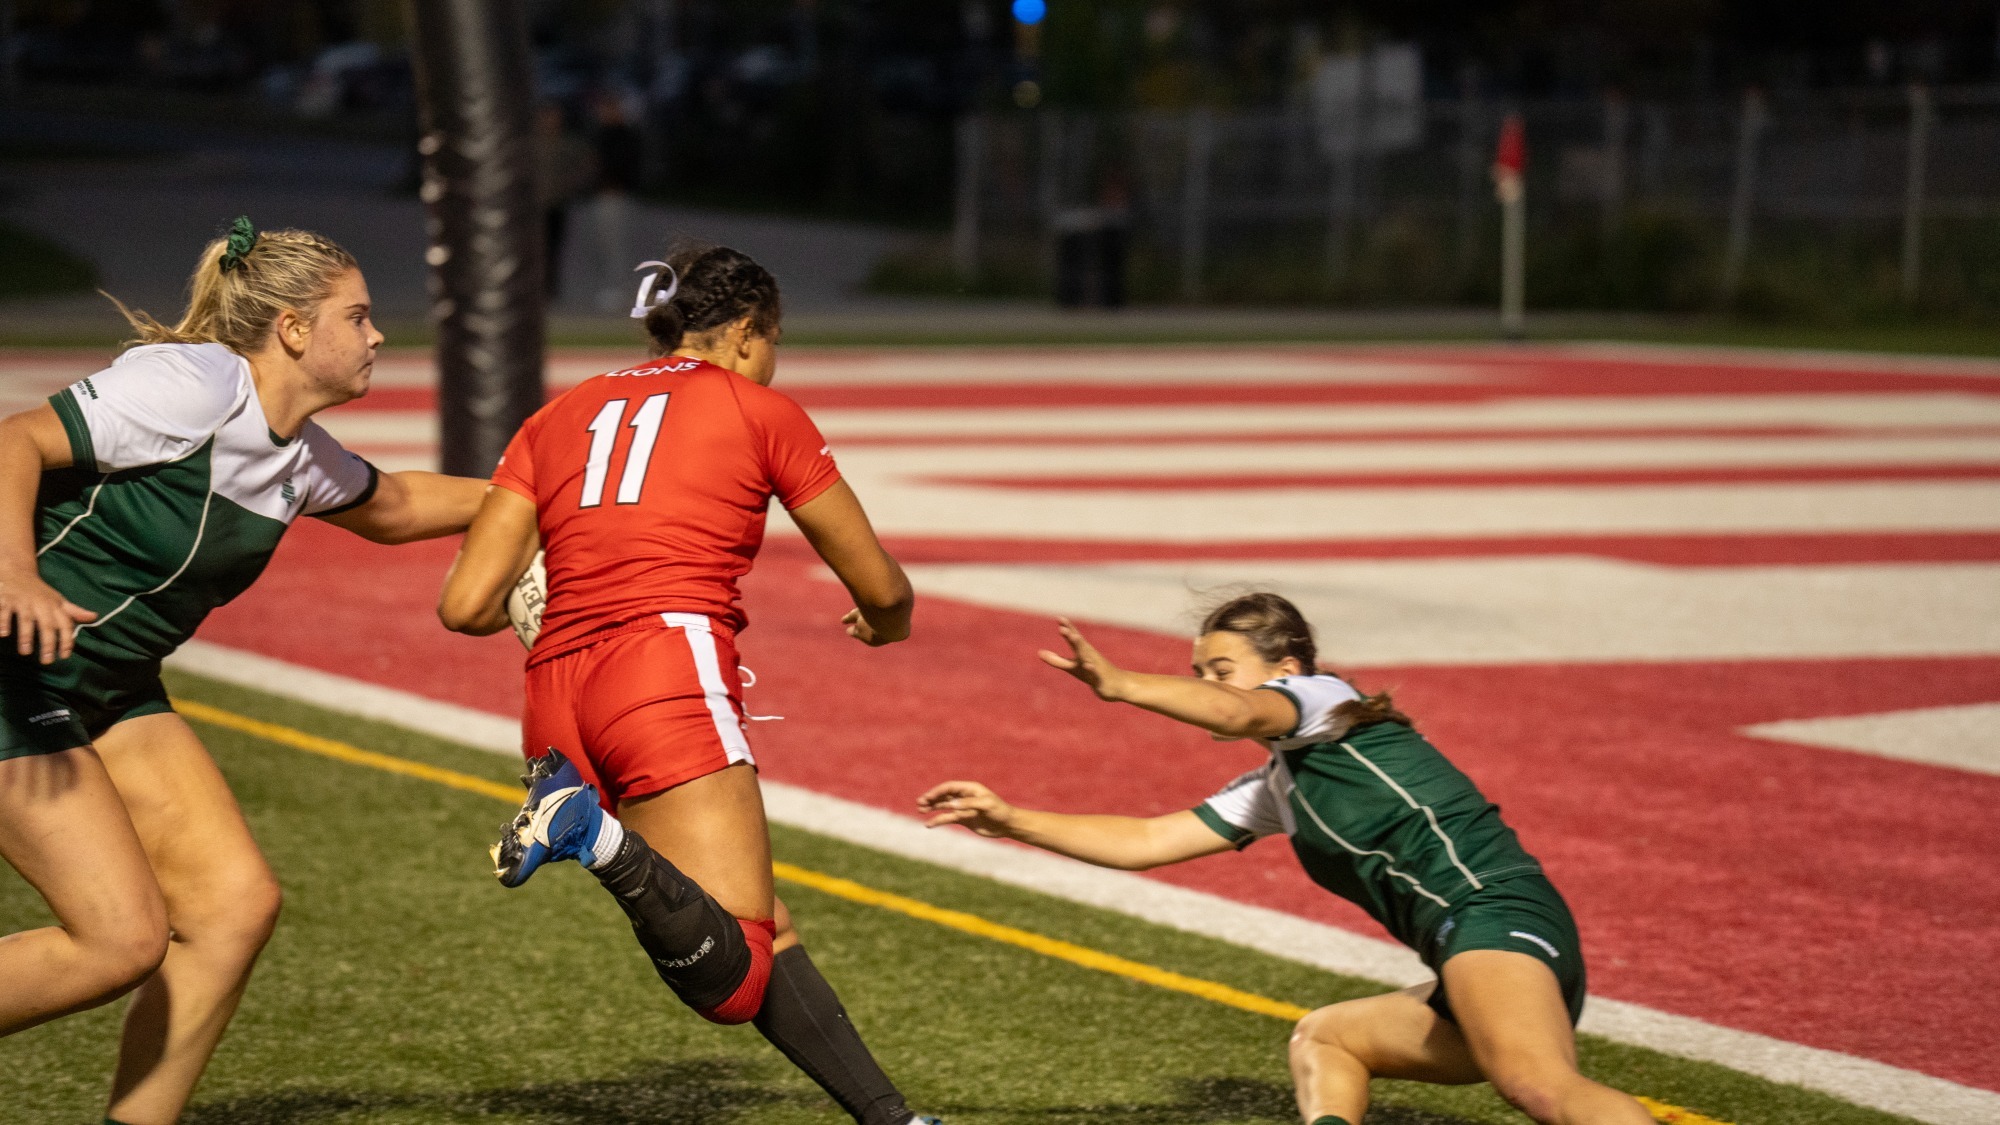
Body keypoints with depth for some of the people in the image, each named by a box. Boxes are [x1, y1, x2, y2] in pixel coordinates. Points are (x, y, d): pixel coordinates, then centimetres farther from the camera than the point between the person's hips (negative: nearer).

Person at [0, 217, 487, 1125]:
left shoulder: (299, 458, 8)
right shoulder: (190, 387, -19)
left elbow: (391, 506, 30)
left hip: (110, 691, 9)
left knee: (236, 903, -1)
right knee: (123, 934, -16)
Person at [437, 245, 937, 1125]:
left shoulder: (559, 417, 21)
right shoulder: (759, 411, 12)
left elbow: (466, 606, 12)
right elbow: (880, 588, 19)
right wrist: (886, 623, 43)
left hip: (557, 701, 6)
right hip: (669, 674, -6)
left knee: (764, 935, 12)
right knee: (734, 979, -14)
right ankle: (600, 838, -36)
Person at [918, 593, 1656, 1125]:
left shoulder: (1325, 700, 7)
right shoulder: (1276, 790, 30)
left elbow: (1236, 713, -17)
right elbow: (1146, 842, 33)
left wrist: (1119, 685, -13)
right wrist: (1009, 821, 32)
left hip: (1493, 909, -10)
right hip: (1473, 972, 10)